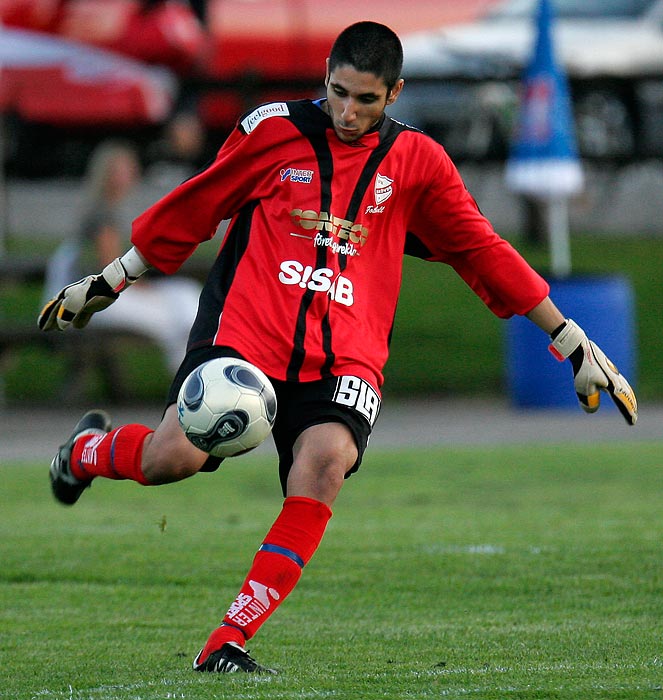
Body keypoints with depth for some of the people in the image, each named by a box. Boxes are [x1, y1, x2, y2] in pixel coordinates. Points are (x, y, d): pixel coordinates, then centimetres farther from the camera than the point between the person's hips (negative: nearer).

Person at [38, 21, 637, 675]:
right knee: (175, 455, -22)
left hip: (344, 359, 1)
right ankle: (87, 450, 16)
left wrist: (573, 343, 15)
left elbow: (483, 253, 16)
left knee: (325, 461, -28)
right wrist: (106, 283, 19)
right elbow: (191, 209, 15)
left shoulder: (415, 160, 9)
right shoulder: (274, 130, 5)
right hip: (245, 332, -1)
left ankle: (227, 644, -26)